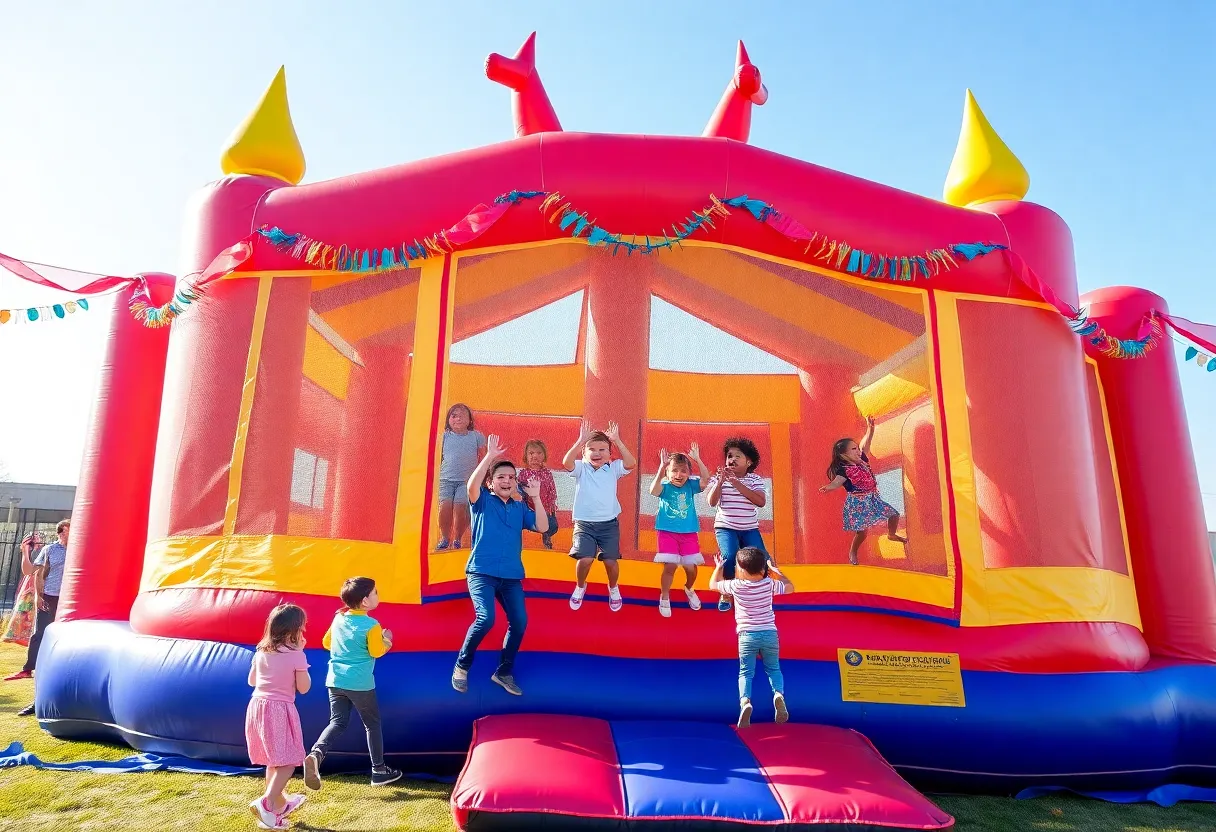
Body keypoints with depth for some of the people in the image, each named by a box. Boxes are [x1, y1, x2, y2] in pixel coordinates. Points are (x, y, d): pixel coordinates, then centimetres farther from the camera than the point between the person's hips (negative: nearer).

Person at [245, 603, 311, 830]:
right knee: (288, 761, -1)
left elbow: (251, 681, 20)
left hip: (257, 707, 7)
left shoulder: (261, 651, 7)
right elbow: (304, 688, -3)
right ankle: (266, 803, -17)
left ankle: (280, 802, 35)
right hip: (279, 710, -7)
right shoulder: (296, 655, -11)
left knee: (274, 760, 21)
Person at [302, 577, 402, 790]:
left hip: (335, 680, 5)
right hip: (360, 684, -5)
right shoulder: (371, 625, -15)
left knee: (338, 722, 10)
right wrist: (387, 641, 5)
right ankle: (379, 770, 19)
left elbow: (326, 643, 14)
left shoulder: (338, 618, 4)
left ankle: (316, 753, -18)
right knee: (372, 724, 11)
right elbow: (376, 652, -13)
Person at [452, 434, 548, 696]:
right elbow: (472, 485, -20)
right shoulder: (482, 501, 2)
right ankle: (461, 666, 3)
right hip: (482, 572, -4)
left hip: (512, 576, 5)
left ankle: (504, 672, 18)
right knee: (486, 618, -22)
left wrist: (535, 497, -6)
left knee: (519, 622, -4)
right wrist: (489, 456, -26)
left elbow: (542, 528, 1)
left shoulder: (520, 508, 12)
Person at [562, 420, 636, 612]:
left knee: (611, 560, -2)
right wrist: (580, 440, -30)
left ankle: (613, 588, 31)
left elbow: (631, 463, -17)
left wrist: (617, 441, -21)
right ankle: (580, 587, 16)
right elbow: (566, 462, -23)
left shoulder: (613, 469, 1)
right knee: (585, 558, -16)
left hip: (609, 523, 1)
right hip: (584, 523, -1)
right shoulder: (581, 468, -2)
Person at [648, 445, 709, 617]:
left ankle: (689, 589, 39)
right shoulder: (665, 487, -9)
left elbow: (706, 477, -17)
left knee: (691, 567, 6)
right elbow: (653, 491, -31)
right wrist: (661, 467, -40)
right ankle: (664, 598, 15)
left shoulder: (691, 486, -1)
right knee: (670, 566, -8)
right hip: (668, 532, -2)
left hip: (688, 533, 3)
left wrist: (697, 460, -27)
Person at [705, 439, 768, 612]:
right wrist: (720, 482, -24)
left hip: (750, 528, 2)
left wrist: (737, 483, -23)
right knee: (730, 557, -25)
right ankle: (726, 593, 1)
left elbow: (761, 501, -18)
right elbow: (711, 501, -12)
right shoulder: (719, 478, -2)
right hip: (726, 527, -1)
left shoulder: (755, 479, -2)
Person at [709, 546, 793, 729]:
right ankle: (779, 693, -12)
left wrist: (719, 567, 27)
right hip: (769, 633, 2)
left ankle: (745, 701, -23)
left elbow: (713, 584, 12)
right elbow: (790, 588, 17)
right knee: (773, 669, 16)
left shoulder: (736, 586, -5)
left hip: (747, 635, -2)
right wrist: (776, 571, 25)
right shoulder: (769, 584, -1)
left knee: (745, 672, 3)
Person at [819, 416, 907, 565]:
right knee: (862, 530, -4)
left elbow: (865, 445, 6)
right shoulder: (844, 470, -21)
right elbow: (836, 482, -34)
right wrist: (827, 488, -56)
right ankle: (852, 553, 20)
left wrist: (870, 429, -3)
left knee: (894, 514, 14)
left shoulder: (862, 460, 0)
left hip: (873, 499, 7)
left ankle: (892, 535, 44)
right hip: (857, 502, -7)